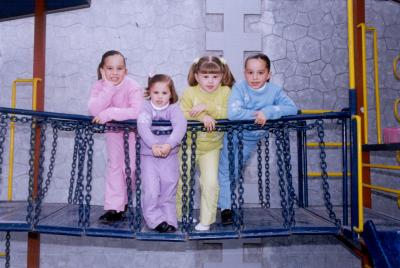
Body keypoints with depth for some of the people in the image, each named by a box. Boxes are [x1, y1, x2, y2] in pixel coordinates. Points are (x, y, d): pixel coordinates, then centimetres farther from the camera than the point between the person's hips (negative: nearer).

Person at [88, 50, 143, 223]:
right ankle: (115, 208, 14)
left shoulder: (132, 86, -27)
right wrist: (109, 87, -37)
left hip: (132, 130, -3)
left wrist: (109, 113, -42)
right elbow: (94, 111, -33)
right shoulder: (99, 86, -16)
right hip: (113, 130, 4)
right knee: (114, 166, 6)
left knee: (131, 167, 0)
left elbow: (137, 111, -43)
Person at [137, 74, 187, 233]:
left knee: (169, 189, 7)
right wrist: (153, 145, -34)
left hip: (170, 156, 1)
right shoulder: (146, 108, -1)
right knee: (151, 190, -7)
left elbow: (181, 126, -18)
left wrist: (169, 144, -33)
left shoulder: (174, 108, 0)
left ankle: (169, 219, 21)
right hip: (149, 156, -1)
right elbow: (142, 126, -19)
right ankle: (155, 219, 10)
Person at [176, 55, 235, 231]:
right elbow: (181, 114, -19)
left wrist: (207, 107, -28)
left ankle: (206, 221, 13)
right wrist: (202, 116, -31)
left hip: (211, 146, 0)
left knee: (210, 182, -5)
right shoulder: (190, 92, -7)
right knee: (182, 180, 9)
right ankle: (180, 215, 30)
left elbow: (229, 114, -19)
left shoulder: (225, 92, -5)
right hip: (188, 144, 0)